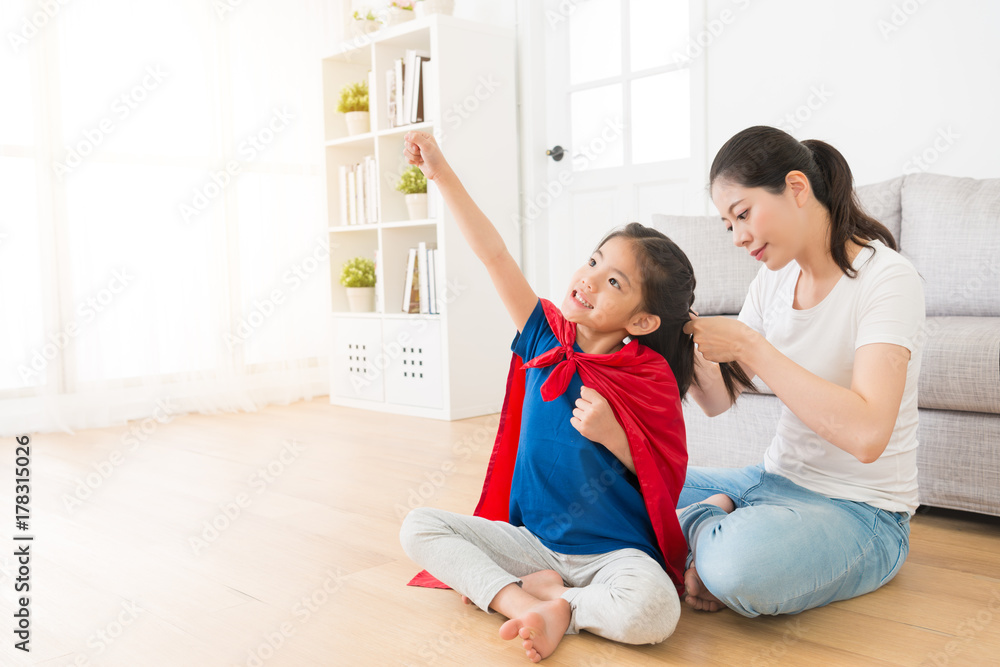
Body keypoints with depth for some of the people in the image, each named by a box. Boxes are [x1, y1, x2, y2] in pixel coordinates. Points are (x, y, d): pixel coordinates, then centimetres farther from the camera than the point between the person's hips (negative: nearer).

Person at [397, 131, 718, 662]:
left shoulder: (650, 377, -12)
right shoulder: (547, 338, -2)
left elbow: (668, 480, -9)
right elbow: (494, 256, -6)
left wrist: (613, 434, -24)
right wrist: (442, 174, -8)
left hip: (615, 552, -4)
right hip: (533, 541, 4)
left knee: (652, 611, -35)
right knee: (419, 526, -7)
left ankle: (561, 606, -6)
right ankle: (526, 600, -16)